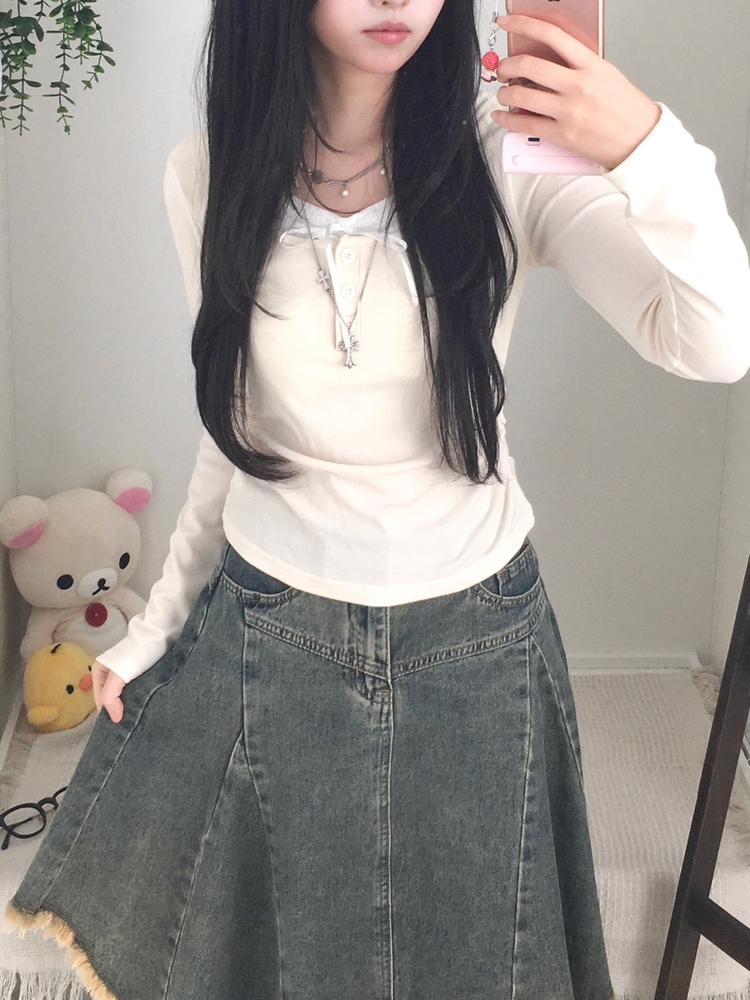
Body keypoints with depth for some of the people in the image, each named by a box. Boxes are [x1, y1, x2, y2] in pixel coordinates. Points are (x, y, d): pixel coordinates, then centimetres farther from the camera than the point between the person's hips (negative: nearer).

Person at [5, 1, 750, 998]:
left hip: (475, 641, -1)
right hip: (267, 635, 1)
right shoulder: (208, 179, -8)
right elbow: (239, 428, 3)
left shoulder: (509, 152, -14)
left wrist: (647, 151, -39)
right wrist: (158, 623, 9)